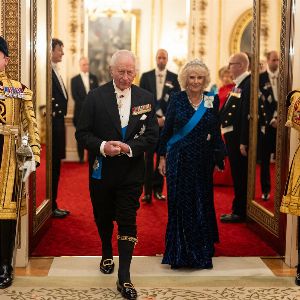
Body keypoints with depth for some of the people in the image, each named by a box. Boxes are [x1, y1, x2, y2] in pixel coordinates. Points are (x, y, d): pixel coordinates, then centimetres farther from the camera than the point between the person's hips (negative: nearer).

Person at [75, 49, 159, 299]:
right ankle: (107, 254, 46)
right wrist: (102, 146, -23)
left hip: (131, 171, 0)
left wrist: (130, 147, -19)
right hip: (101, 170, 1)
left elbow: (152, 135, -2)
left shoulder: (146, 98, -1)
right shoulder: (96, 96, -5)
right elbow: (82, 133, -5)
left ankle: (124, 278, 2)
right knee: (103, 218, 18)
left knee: (128, 222, -3)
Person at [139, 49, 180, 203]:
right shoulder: (146, 76, 6)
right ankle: (147, 191, 1)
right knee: (149, 156, -1)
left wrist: (165, 118, -8)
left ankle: (158, 189, 13)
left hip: (166, 121, 1)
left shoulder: (174, 78, 5)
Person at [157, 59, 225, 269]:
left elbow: (216, 132, 5)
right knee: (180, 204, 3)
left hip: (203, 161, 1)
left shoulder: (212, 100, 2)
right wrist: (162, 156, 1)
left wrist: (218, 159, 1)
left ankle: (202, 251, 26)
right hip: (179, 160, -1)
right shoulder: (176, 99, -1)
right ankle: (180, 252, 15)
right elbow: (167, 129, 2)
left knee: (202, 204, 9)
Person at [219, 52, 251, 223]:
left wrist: (243, 142, -23)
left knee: (240, 176, 1)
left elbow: (247, 114, -21)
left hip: (239, 138, -9)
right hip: (232, 136, 9)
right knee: (237, 176, 16)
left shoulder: (248, 83, -15)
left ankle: (239, 213, 11)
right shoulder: (239, 84, 14)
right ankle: (238, 210, 26)